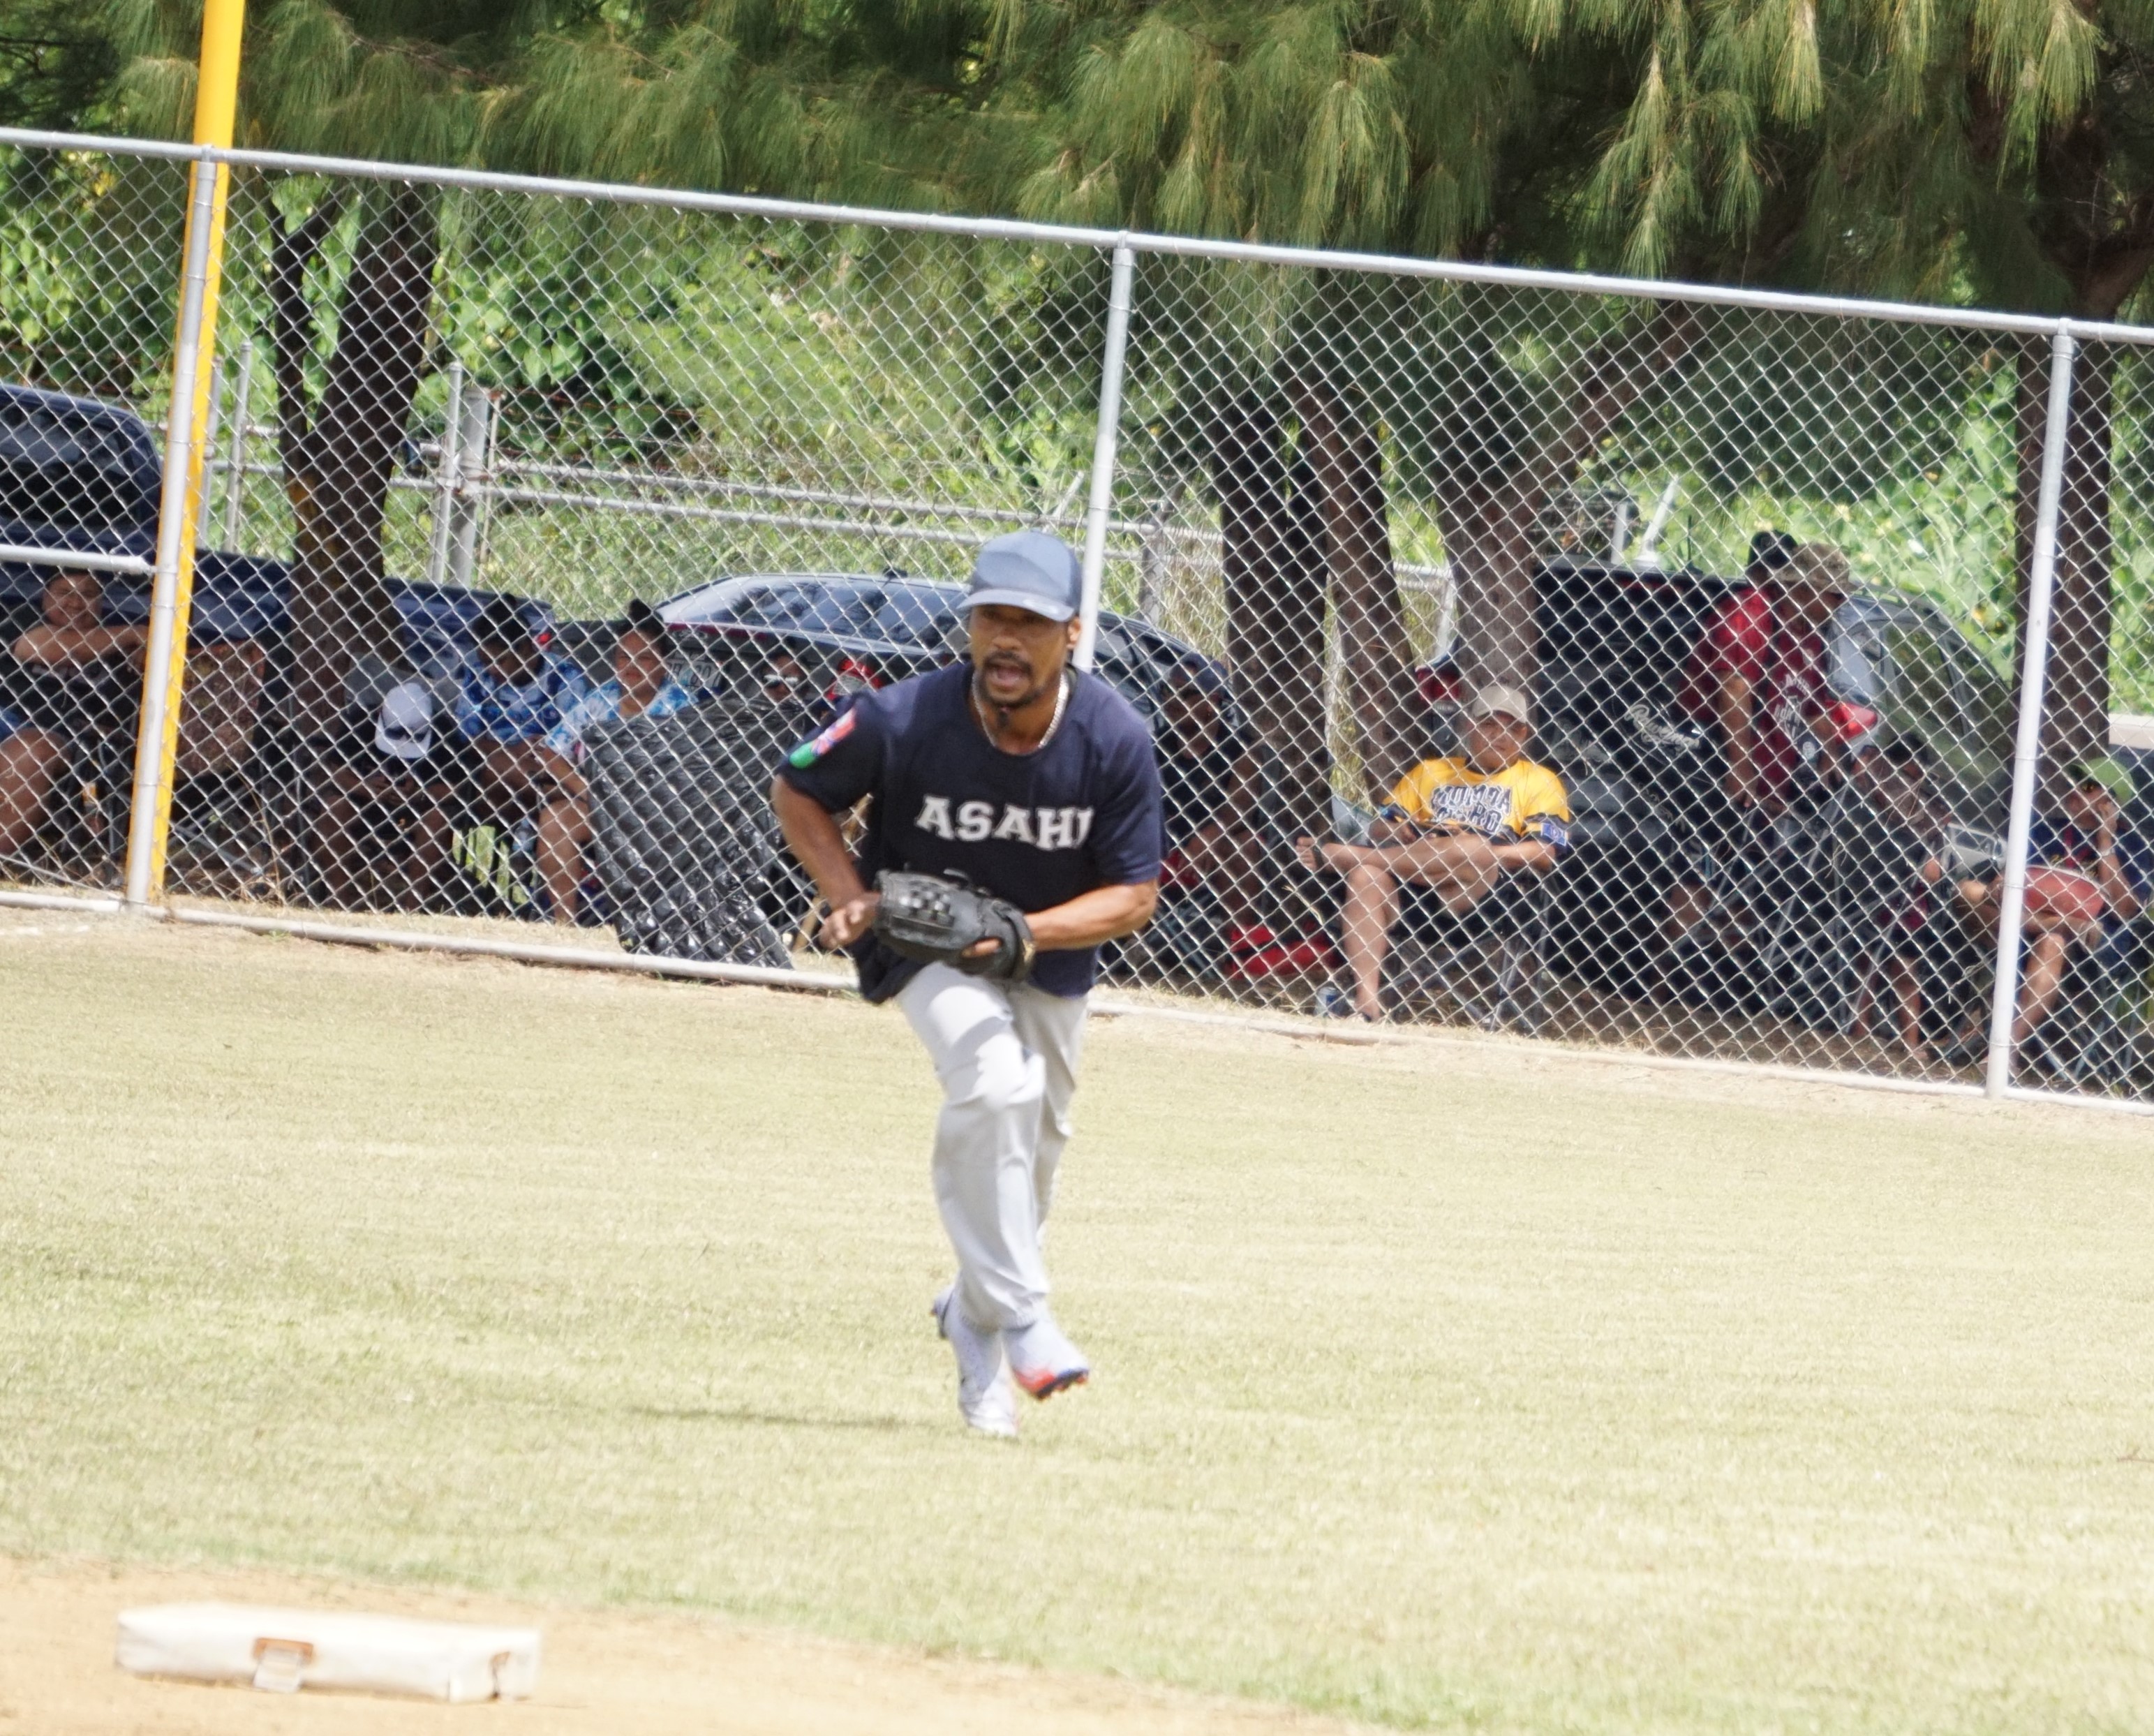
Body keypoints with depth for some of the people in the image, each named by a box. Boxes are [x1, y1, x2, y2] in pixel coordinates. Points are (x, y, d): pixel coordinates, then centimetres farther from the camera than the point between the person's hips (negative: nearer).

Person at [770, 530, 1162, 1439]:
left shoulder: (1115, 739, -24)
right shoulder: (904, 719, -28)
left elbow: (1133, 894, -16)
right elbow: (797, 790, -9)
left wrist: (1022, 933, -32)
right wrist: (849, 895, -23)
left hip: (1052, 955, 3)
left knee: (1031, 1144, 12)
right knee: (994, 1082, -28)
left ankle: (974, 1322, 38)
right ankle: (1020, 1315, -18)